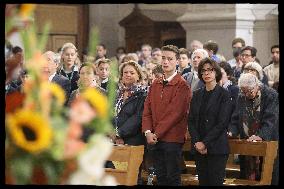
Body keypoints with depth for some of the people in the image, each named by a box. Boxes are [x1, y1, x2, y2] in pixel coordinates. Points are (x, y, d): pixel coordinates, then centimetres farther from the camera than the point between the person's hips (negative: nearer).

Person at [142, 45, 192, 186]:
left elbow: (175, 113, -15)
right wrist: (148, 132, -4)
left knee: (173, 178, -2)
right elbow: (147, 109, 10)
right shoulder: (155, 84, 14)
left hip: (172, 138, -6)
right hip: (154, 139, 6)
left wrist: (157, 133, -14)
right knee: (160, 177, 9)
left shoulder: (182, 85, -8)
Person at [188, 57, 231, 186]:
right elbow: (191, 121, 8)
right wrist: (197, 142, -7)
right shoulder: (197, 95, 12)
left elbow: (222, 123, -10)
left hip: (217, 148, -5)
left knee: (215, 181, -7)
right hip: (199, 147, 5)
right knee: (203, 181, 5)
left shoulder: (223, 94, -3)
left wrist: (205, 143, -14)